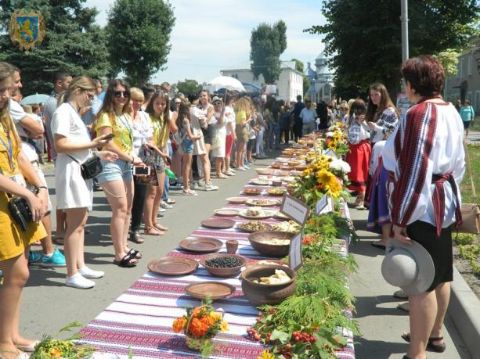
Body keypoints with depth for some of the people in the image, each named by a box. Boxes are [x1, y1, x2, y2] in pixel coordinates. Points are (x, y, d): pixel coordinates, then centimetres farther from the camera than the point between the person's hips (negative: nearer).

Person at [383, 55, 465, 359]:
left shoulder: (419, 114, -20)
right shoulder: (450, 111, 10)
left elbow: (414, 172, -24)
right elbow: (458, 162, 17)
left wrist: (399, 219, -20)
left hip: (422, 209, -10)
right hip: (444, 202, 10)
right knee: (439, 275, 19)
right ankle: (434, 334, 35)